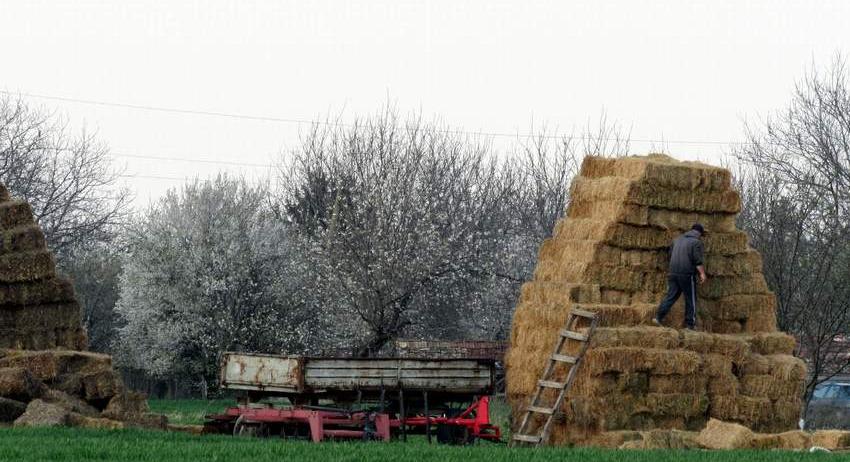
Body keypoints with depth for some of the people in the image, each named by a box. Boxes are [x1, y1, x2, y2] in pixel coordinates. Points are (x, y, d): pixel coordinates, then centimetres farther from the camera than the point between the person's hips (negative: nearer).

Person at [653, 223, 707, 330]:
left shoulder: (678, 239, 17)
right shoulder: (697, 242, -5)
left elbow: (670, 254, 23)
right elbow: (698, 260, -13)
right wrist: (702, 273, -10)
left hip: (673, 273, 6)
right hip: (687, 274, -6)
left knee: (671, 296, 7)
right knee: (691, 299, 4)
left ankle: (658, 317, -7)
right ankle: (690, 324, 7)